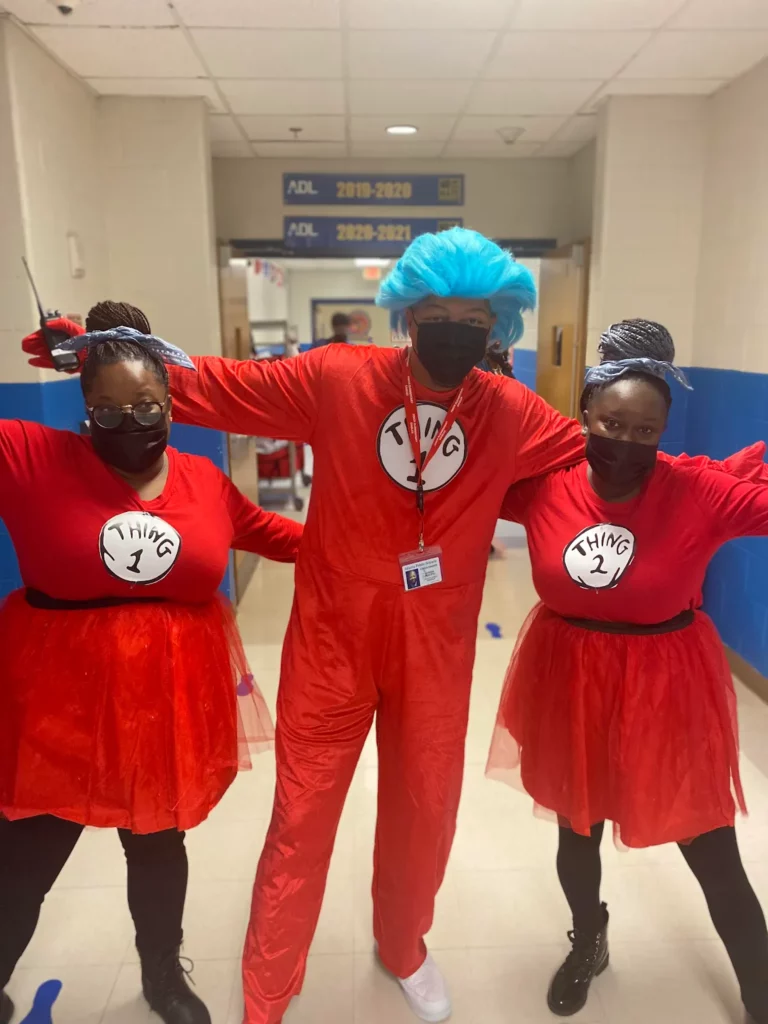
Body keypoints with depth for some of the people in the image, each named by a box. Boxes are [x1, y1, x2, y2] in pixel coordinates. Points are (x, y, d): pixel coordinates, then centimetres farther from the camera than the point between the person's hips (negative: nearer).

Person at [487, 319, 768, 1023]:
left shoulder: (699, 491, -17)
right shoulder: (544, 484, -11)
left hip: (668, 693, -2)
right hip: (570, 685, 3)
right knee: (577, 831, 25)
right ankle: (588, 945, 57)